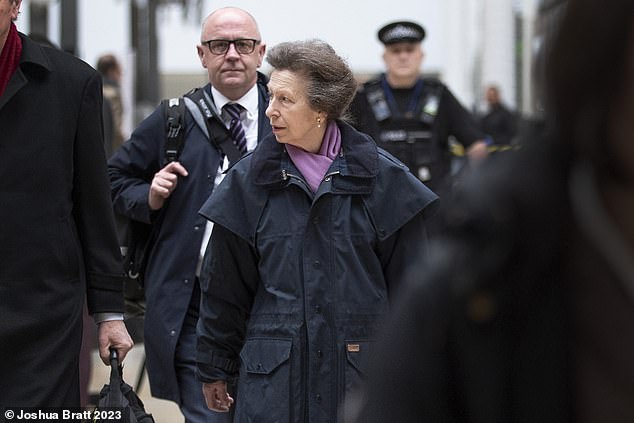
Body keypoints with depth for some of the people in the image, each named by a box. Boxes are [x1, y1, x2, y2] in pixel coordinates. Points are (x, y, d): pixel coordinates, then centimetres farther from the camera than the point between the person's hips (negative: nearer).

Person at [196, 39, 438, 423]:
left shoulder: (380, 177, -1)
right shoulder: (250, 179, 4)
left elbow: (409, 279, 4)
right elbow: (225, 285, 10)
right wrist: (215, 369, 12)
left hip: (362, 372, -1)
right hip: (274, 374, 1)